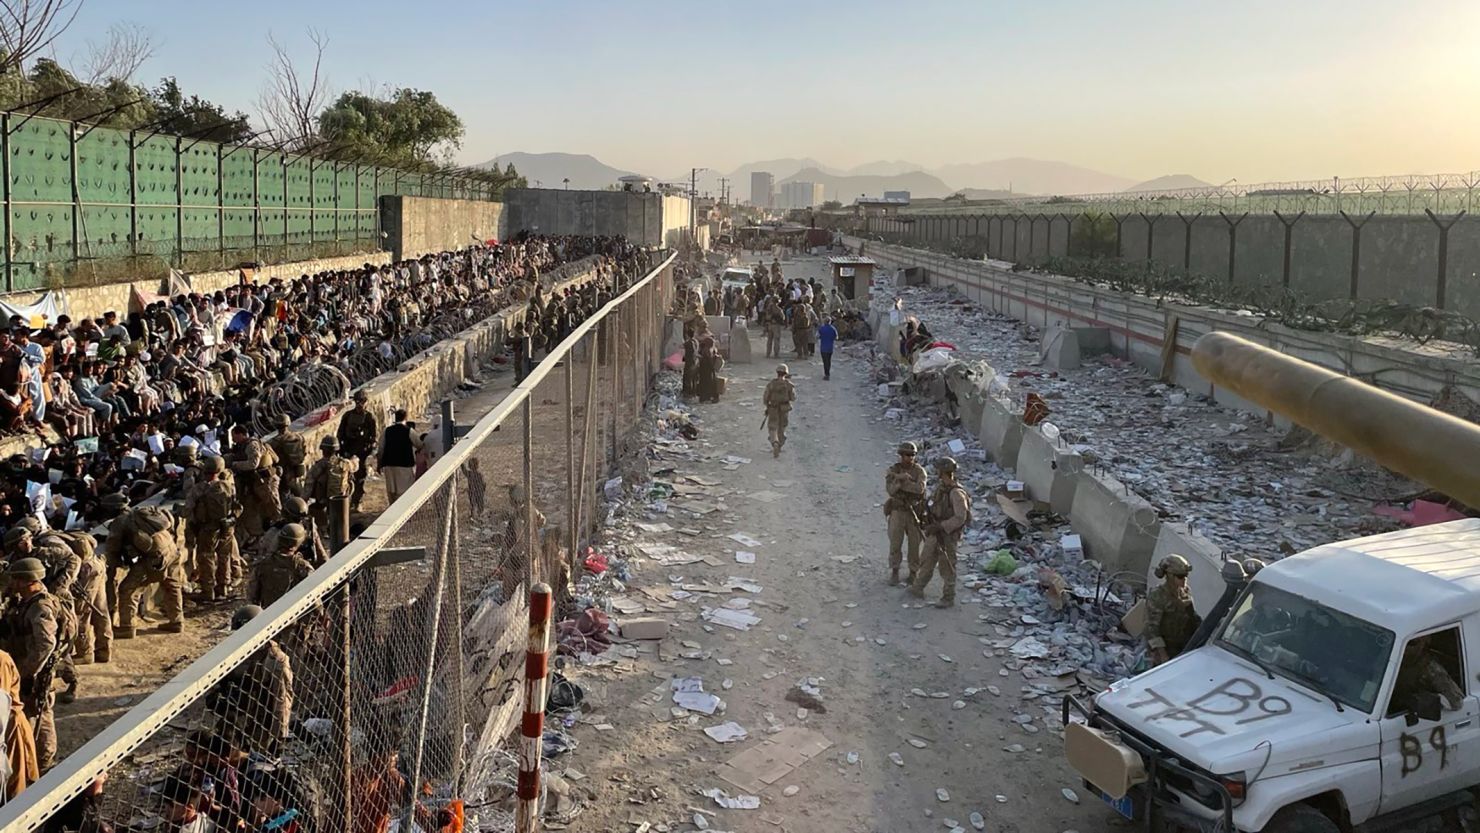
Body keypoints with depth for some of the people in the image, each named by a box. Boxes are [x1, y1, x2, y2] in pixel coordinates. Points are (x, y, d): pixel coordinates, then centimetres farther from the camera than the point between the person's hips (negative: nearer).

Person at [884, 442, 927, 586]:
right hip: (897, 511, 0)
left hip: (915, 512, 0)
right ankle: (894, 572, 19)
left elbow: (919, 489, -25)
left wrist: (899, 480, -26)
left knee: (914, 544, 6)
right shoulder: (893, 470, -6)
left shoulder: (919, 471, -8)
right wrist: (902, 478, -34)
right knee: (895, 544, 3)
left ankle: (913, 573, 23)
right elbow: (891, 490, -19)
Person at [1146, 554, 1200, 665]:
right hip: (1164, 648, -6)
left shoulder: (1185, 592, 2)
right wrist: (1162, 654, -24)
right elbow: (1151, 627, -20)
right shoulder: (1157, 596, -18)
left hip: (1184, 646, 6)